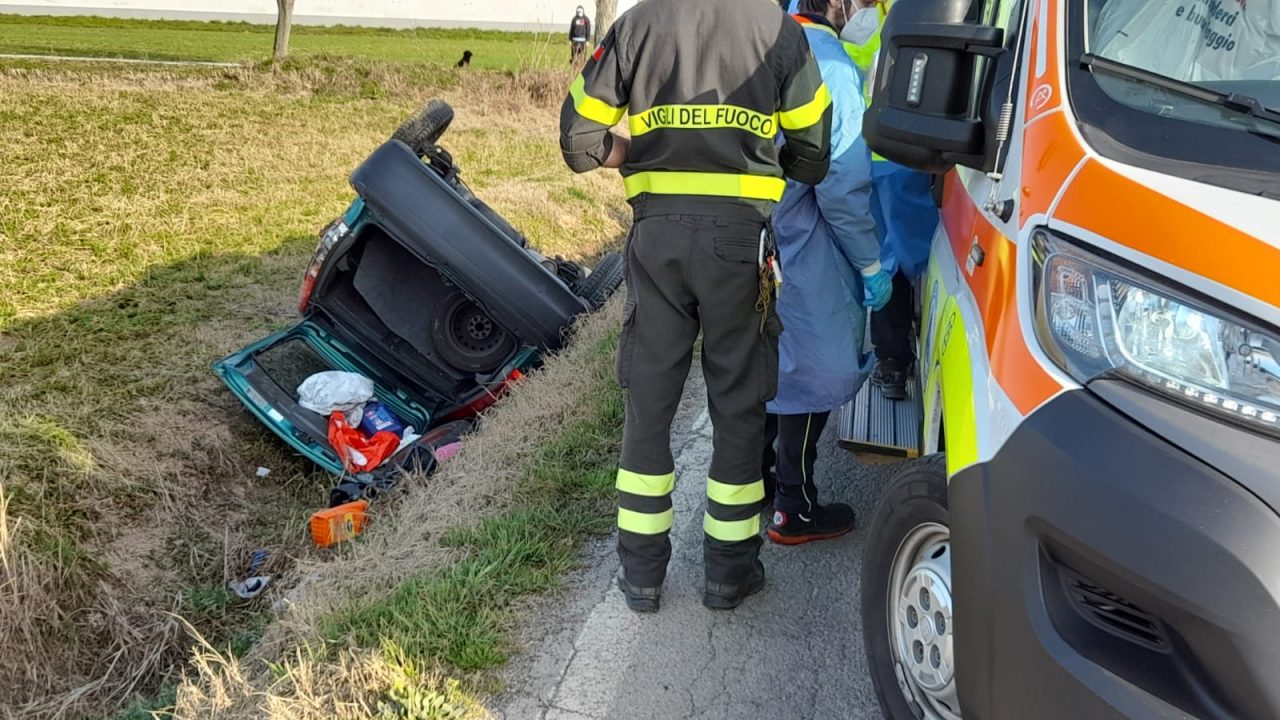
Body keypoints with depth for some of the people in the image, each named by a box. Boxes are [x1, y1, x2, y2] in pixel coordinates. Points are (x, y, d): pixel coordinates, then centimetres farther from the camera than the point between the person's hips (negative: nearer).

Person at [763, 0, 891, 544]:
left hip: (762, 244, 8)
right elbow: (843, 185, -21)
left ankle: (758, 475, 36)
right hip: (809, 259, -8)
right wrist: (871, 264, -10)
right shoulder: (830, 66, -19)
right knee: (811, 374, 5)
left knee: (769, 363, 21)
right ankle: (796, 511, 15)